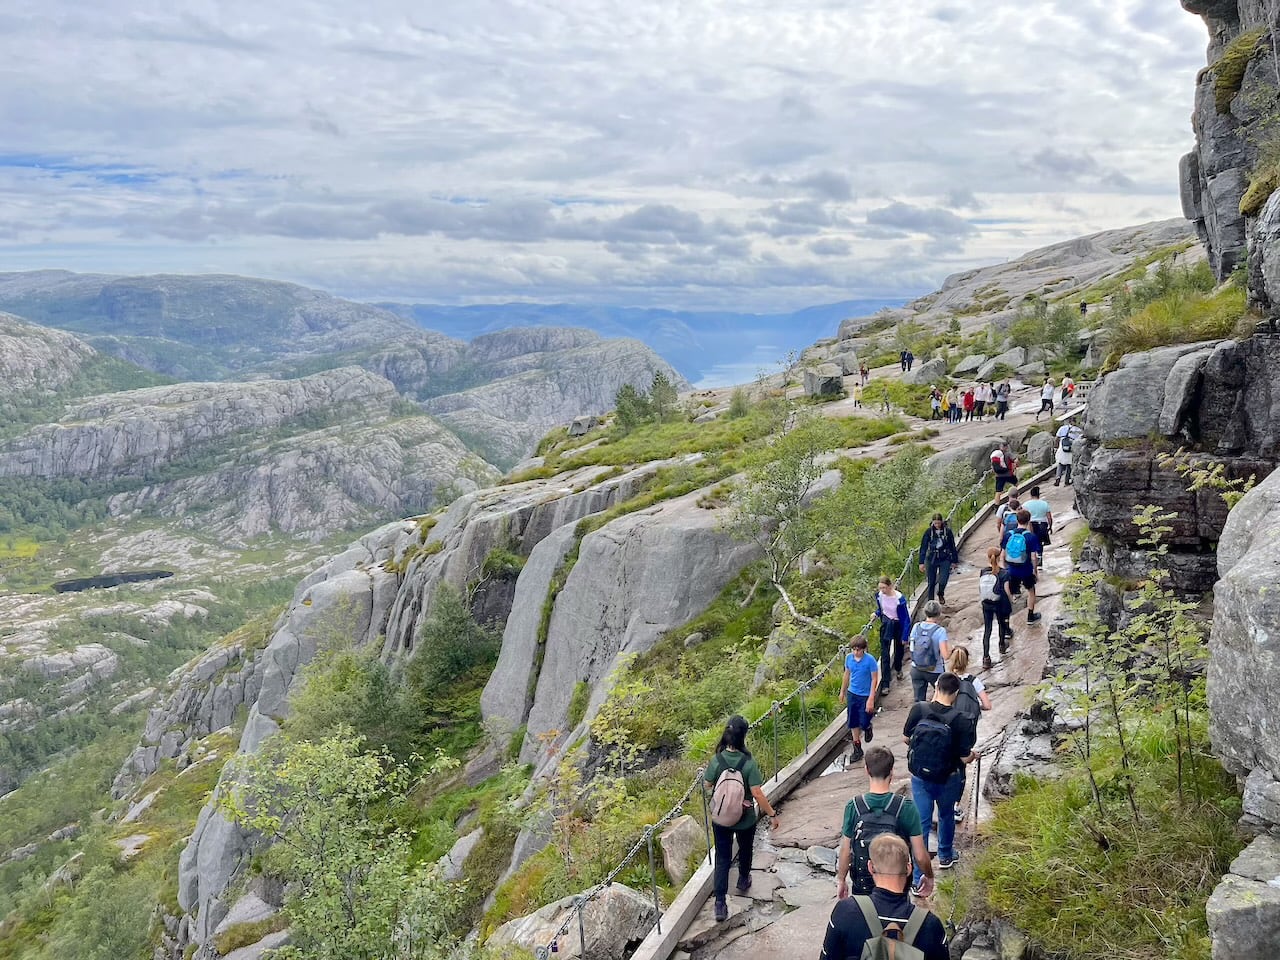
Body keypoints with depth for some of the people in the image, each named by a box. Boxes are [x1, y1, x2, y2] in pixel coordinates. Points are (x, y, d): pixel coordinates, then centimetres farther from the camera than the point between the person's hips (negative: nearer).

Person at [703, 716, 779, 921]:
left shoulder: (716, 760, -16)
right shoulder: (749, 763, -23)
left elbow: (707, 785, -2)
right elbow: (757, 793, -23)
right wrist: (772, 814, -13)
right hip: (745, 819, -1)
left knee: (722, 857, 11)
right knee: (745, 850, 27)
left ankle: (720, 903, 6)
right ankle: (743, 881, 50)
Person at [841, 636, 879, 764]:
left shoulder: (870, 660, -20)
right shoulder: (849, 657, -5)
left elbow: (874, 679, -15)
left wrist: (871, 699, -18)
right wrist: (842, 691, 17)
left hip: (865, 696, -4)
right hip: (852, 694, 4)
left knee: (863, 723, -1)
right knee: (853, 723, 10)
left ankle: (868, 728, 36)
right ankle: (857, 749, 25)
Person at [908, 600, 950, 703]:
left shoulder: (916, 627, -5)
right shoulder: (940, 631, -18)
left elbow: (912, 649, 3)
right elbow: (945, 655, -21)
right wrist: (950, 649, -2)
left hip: (916, 670, 3)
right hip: (935, 671, -3)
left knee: (919, 700, 12)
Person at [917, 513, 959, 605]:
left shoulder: (947, 531, -4)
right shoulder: (929, 531, -5)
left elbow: (952, 546, 6)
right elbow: (923, 547, -3)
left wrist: (955, 560, 10)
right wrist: (921, 562, -7)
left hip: (945, 559, -1)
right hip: (932, 559, 1)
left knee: (942, 582, -12)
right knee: (931, 583, 6)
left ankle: (941, 594, 22)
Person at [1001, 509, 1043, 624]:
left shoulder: (1008, 535, -6)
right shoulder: (1031, 537, -15)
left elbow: (1002, 555, -1)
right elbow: (1033, 557, -14)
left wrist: (1005, 568, 12)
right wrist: (1035, 571, 0)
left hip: (1012, 570, 2)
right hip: (1027, 570, -1)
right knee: (1031, 591, 23)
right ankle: (1030, 616, 33)